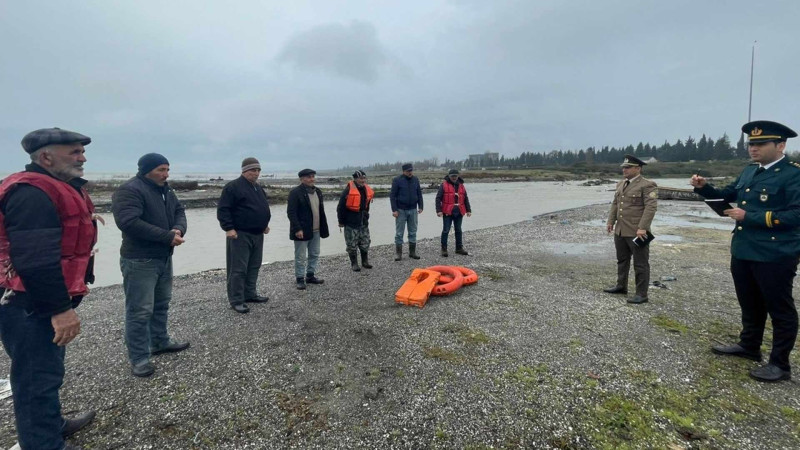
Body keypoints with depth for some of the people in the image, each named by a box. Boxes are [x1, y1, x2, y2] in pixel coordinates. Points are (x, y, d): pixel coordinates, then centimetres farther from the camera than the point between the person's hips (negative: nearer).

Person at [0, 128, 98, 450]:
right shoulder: (33, 193, -22)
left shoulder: (54, 188, 13)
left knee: (46, 369, 24)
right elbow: (35, 261, -28)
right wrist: (60, 309, -26)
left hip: (42, 301, 11)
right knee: (39, 377, 0)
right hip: (28, 305, -11)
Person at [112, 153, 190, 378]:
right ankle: (139, 358, 10)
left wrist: (179, 229, -13)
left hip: (164, 258, 9)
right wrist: (168, 236, -25)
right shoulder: (129, 191, -17)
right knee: (140, 311, -2)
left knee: (162, 303, 20)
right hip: (139, 261, -9)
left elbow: (179, 211, 12)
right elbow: (129, 223, -28)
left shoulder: (166, 190, 10)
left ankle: (160, 342, 37)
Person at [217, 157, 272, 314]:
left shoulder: (258, 188, 15)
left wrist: (265, 224, 17)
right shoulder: (233, 187, -11)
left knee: (254, 267, 14)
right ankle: (236, 300, 3)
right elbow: (223, 209, -14)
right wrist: (228, 228, -19)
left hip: (257, 235, 8)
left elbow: (264, 208, 27)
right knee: (238, 269, -4)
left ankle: (250, 294, 25)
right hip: (240, 235, -8)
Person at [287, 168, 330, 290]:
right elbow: (291, 212, -15)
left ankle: (310, 276, 28)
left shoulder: (317, 191, 12)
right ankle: (300, 279, 13)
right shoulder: (295, 192, -11)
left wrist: (324, 227, 11)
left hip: (316, 230, 7)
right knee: (300, 257, 2)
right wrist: (297, 229, -21)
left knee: (314, 255, 14)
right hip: (302, 231, -7)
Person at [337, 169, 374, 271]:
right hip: (351, 222, -6)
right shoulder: (348, 190, -14)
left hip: (363, 222, 6)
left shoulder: (367, 190, 6)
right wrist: (341, 221, -6)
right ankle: (354, 264, 15)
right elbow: (341, 207, -10)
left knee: (365, 243, 13)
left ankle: (365, 262, 27)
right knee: (352, 245, 3)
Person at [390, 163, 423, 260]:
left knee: (413, 232, 10)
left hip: (413, 209, 4)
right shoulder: (397, 180, -6)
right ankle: (399, 254, 9)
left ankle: (412, 252, 20)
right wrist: (394, 210, -13)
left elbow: (419, 194, 13)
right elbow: (392, 195, -7)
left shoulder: (415, 180, 7)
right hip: (401, 210, -4)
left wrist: (420, 207, 7)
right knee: (399, 233, 1)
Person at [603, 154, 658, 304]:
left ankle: (642, 294, 9)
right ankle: (621, 286, 32)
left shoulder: (647, 185, -10)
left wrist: (642, 228, -24)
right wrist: (610, 221, 10)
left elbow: (651, 207, -18)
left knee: (640, 264, 1)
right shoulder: (621, 184, 13)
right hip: (620, 230, 8)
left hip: (637, 232, -8)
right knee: (622, 260, 18)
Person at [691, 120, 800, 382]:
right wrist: (704, 188, 1)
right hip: (742, 251, 8)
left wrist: (749, 217, -22)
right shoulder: (750, 172, 10)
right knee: (750, 303, 21)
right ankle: (749, 346, 37)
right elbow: (727, 196, 19)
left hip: (775, 255, -8)